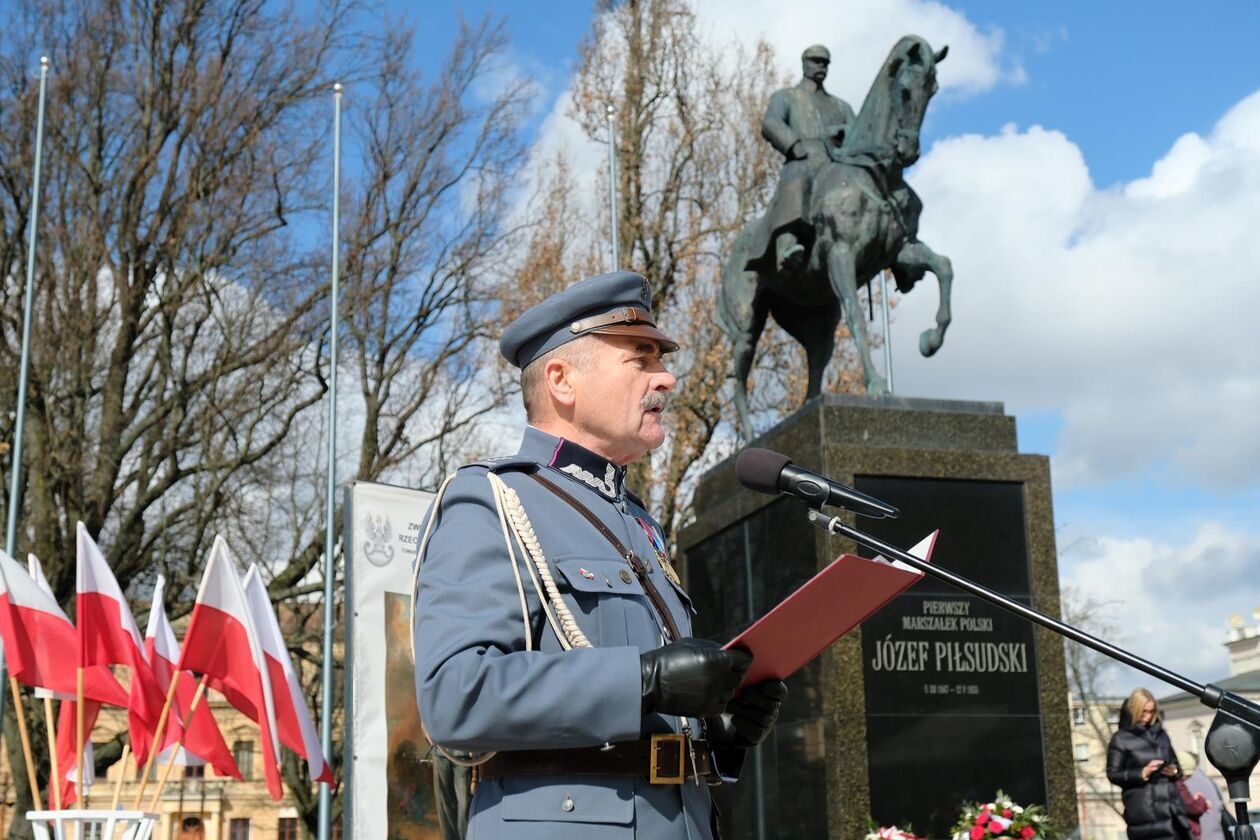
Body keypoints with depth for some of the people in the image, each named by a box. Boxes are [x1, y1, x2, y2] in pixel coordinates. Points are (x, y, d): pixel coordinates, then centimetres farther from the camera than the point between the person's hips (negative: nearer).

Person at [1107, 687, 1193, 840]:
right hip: (1143, 809, -5)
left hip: (1171, 803, 5)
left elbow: (1174, 762, 24)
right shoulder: (1121, 739, 0)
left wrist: (1174, 770, 1)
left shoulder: (1160, 734, 16)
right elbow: (1113, 773, -4)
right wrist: (1143, 773, -16)